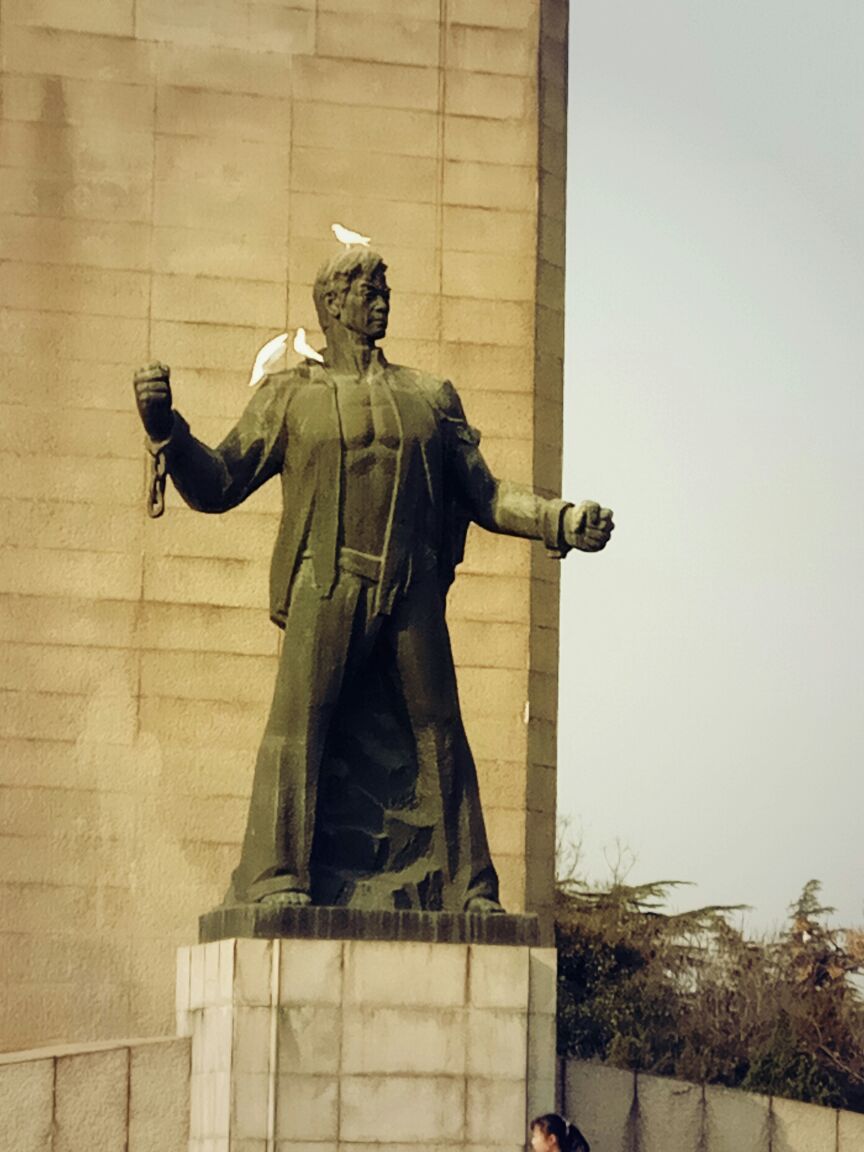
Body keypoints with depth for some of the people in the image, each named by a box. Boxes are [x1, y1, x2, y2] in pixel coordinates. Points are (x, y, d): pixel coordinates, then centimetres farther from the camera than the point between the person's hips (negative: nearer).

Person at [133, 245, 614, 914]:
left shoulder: (431, 397, 21)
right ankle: (278, 879, -20)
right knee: (298, 719, -17)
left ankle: (469, 890, 6)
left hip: (414, 595, 3)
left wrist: (564, 521, 6)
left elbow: (484, 495, 20)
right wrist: (165, 427, -8)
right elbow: (218, 485, 8)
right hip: (328, 585, -3)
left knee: (440, 735, 1)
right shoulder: (291, 394, 14)